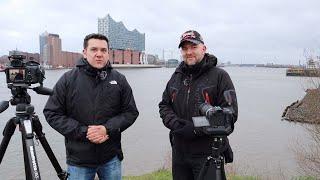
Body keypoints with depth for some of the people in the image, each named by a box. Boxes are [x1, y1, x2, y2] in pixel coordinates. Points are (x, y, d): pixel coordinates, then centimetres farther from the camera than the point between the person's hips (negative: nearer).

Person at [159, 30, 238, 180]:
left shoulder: (219, 76, -8)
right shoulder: (176, 76, 10)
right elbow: (164, 105, 12)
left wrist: (197, 129, -20)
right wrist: (174, 123, -9)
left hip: (208, 154, -5)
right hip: (179, 152, 5)